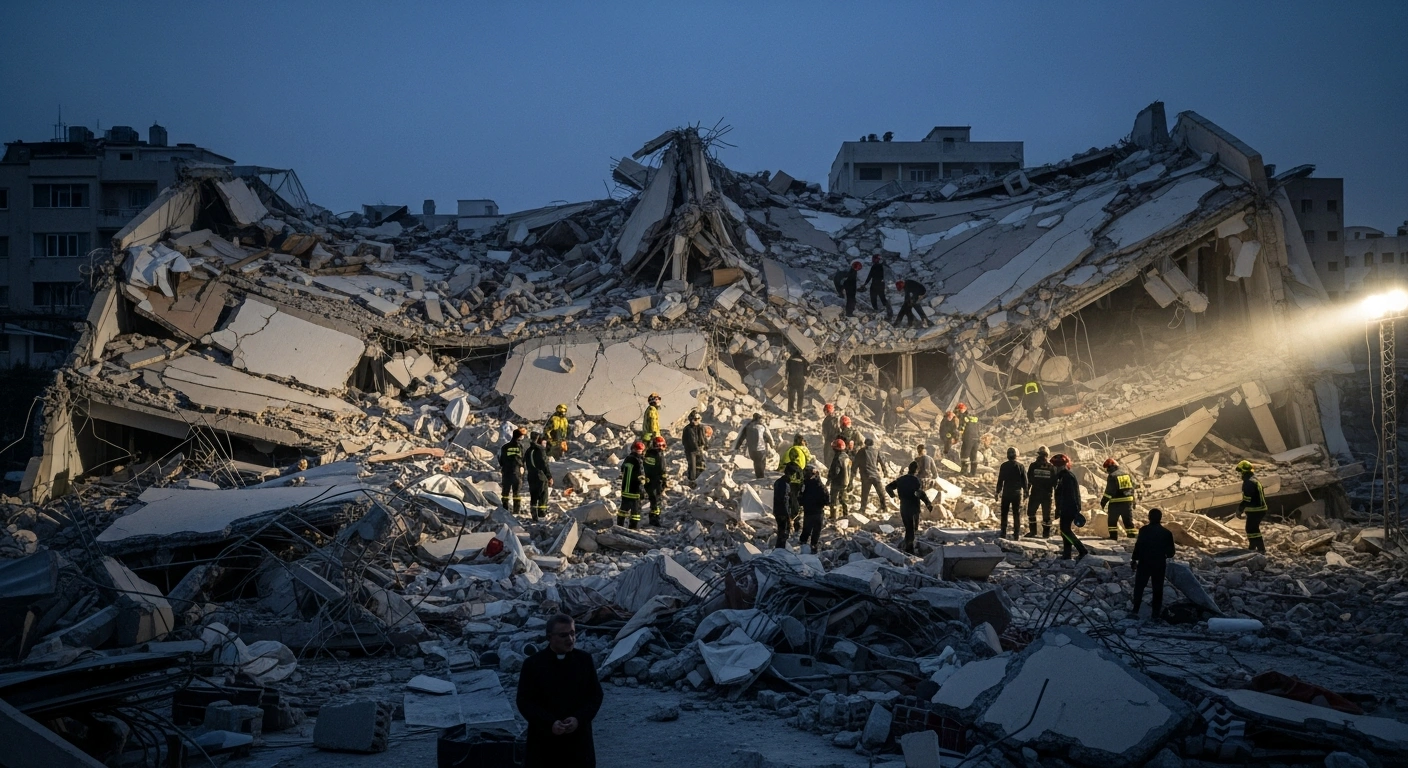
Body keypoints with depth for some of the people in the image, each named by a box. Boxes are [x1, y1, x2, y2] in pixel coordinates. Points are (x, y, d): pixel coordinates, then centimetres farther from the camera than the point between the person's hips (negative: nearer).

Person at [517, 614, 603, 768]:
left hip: (578, 741, 2)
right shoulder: (532, 664, -6)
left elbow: (596, 695, 3)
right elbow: (524, 702, -6)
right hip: (543, 741, -2)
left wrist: (579, 719, -14)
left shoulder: (585, 660, 1)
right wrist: (550, 723, -19)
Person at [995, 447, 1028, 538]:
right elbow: (1024, 480, 0)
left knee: (1004, 514, 10)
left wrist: (998, 492, 4)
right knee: (1017, 514, 6)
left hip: (1006, 492, 0)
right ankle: (1017, 534, 4)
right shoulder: (1020, 466, -3)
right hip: (1017, 493, 0)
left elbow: (1000, 480, -3)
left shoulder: (1004, 466, -4)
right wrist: (1025, 491, 11)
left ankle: (1003, 533, 7)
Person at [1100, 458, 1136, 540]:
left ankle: (1113, 536, 4)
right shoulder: (1127, 474, 10)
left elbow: (1109, 491, -16)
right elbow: (1132, 488, 15)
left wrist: (1103, 502, -8)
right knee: (1129, 520, 11)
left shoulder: (1112, 476, -13)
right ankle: (1132, 536, 9)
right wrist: (1133, 502, 21)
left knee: (1112, 520, 7)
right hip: (1128, 502, 6)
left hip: (1116, 502, -6)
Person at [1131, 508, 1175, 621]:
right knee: (1158, 588, 12)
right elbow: (1171, 552, -2)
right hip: (1159, 564, 1)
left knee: (1139, 587, 12)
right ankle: (1156, 612, 16)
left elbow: (1138, 546, -13)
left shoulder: (1144, 530, -11)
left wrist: (1134, 559, -1)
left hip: (1144, 563, -1)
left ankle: (1136, 610, 15)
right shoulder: (1167, 533, -6)